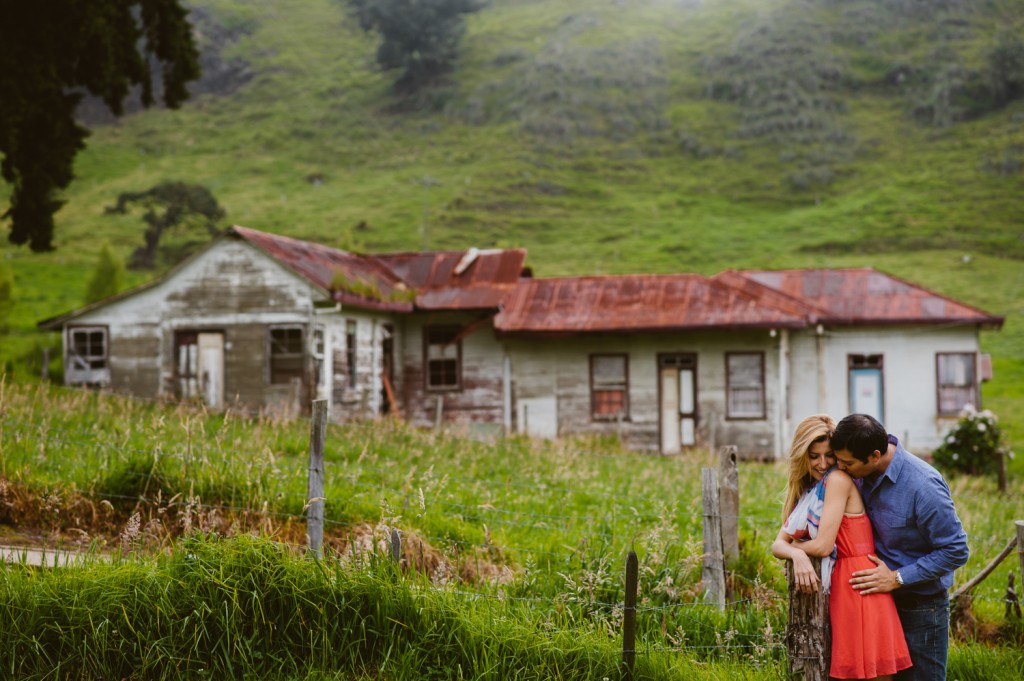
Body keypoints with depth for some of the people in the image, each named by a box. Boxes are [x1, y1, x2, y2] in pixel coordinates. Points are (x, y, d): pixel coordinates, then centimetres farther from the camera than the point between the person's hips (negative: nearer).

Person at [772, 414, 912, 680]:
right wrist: (796, 555, -16)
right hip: (838, 591, 8)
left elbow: (823, 546, -14)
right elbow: (778, 544, 7)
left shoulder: (838, 479, -9)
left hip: (859, 590, -8)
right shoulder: (808, 491, 16)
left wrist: (794, 545, 5)